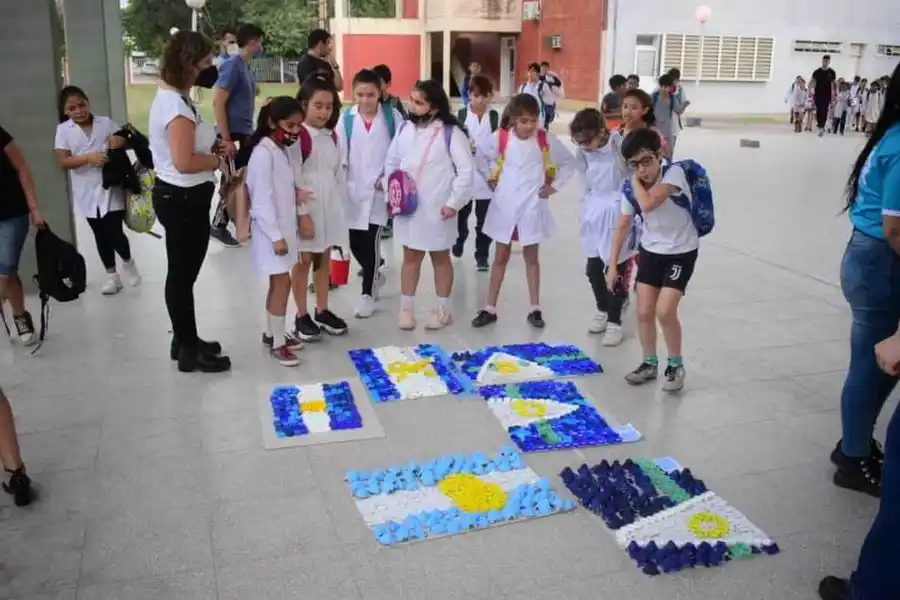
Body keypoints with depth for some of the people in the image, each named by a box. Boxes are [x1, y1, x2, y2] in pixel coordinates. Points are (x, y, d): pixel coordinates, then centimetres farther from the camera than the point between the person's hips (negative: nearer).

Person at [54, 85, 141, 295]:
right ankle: (112, 275, 26)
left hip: (111, 189, -2)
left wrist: (121, 141, -16)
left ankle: (128, 261, 23)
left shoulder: (106, 122, 0)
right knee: (101, 236, 11)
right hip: (87, 194, 2)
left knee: (114, 233, -8)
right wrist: (88, 157, -23)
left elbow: (127, 141, 8)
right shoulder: (63, 130, -1)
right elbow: (62, 161, -8)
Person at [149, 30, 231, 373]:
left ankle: (185, 341, 33)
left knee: (182, 272, 19)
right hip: (183, 199, -11)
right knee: (183, 274, 1)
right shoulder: (177, 106, -22)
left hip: (180, 196, 11)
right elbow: (184, 162, -29)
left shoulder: (170, 98, 11)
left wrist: (211, 146, 5)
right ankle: (189, 352, 13)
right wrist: (217, 159, -13)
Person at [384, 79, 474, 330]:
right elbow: (391, 163, 13)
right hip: (408, 207, 4)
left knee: (440, 257, 11)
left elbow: (466, 170, -13)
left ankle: (443, 309, 24)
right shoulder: (405, 130, 3)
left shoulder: (451, 133, -13)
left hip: (437, 209, -4)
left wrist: (453, 202, -14)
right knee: (411, 256, 13)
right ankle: (406, 308, 24)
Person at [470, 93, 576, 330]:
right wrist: (492, 178, 5)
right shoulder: (500, 138, -7)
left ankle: (535, 309, 19)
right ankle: (490, 308, 17)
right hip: (505, 205, 1)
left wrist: (554, 186, 0)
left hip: (532, 206, -1)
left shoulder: (546, 140, -8)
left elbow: (569, 162, 4)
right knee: (500, 257, 10)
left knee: (531, 257, 9)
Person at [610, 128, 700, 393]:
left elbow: (648, 204, -38)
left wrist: (636, 180, -22)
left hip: (682, 251, -5)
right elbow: (623, 226, 0)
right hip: (650, 251, 5)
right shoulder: (631, 188, -9)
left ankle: (676, 365, 9)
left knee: (664, 311, -13)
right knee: (644, 311, 3)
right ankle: (649, 363, 25)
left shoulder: (674, 172, -23)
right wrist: (613, 265, -1)